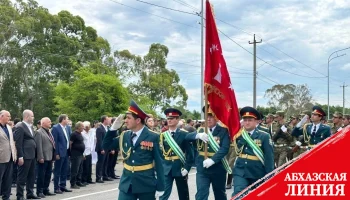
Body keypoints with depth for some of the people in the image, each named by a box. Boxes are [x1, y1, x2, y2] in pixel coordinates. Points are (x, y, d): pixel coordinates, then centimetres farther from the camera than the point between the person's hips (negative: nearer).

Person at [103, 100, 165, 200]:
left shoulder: (153, 137, -9)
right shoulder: (124, 135, 6)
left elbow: (158, 163, -7)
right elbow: (106, 146, 10)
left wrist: (160, 187, -8)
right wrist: (113, 128, -4)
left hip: (146, 185, -4)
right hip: (127, 184, 4)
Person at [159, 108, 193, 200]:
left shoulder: (184, 134, -5)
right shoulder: (163, 135, 4)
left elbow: (189, 153, -7)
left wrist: (186, 168, -14)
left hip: (180, 168, -2)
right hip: (166, 169, 2)